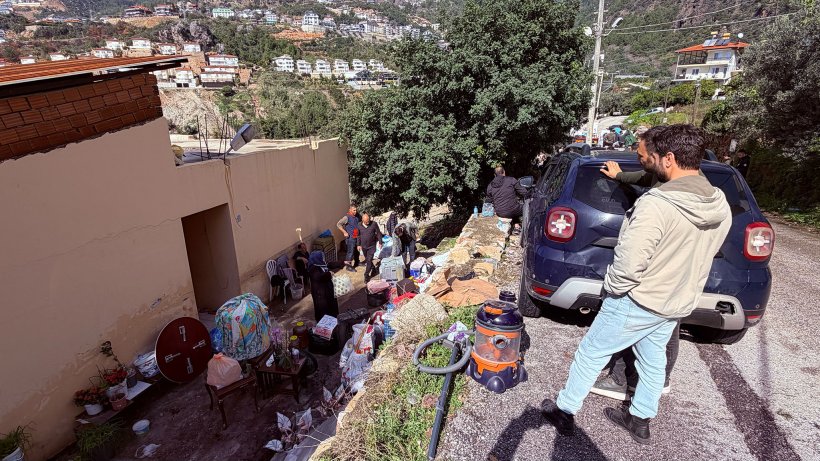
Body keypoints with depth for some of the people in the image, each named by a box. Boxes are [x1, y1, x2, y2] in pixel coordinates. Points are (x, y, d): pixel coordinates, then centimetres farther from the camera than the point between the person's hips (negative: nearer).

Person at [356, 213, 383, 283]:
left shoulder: (374, 224, -14)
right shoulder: (359, 225, -5)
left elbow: (378, 233, -4)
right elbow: (359, 235, 7)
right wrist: (359, 245, 9)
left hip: (372, 246, -4)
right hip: (364, 246, 4)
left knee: (369, 260, -10)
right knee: (367, 260, 16)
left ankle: (366, 275, -3)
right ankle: (374, 270, 38)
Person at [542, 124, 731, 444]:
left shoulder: (656, 204, -30)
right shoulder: (721, 208, -4)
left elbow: (629, 264, -31)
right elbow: (697, 252, 9)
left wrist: (613, 287, -12)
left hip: (639, 301, -7)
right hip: (679, 303, 7)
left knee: (591, 354, 9)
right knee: (653, 360, 23)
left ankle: (564, 412, 25)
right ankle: (640, 421, 41)